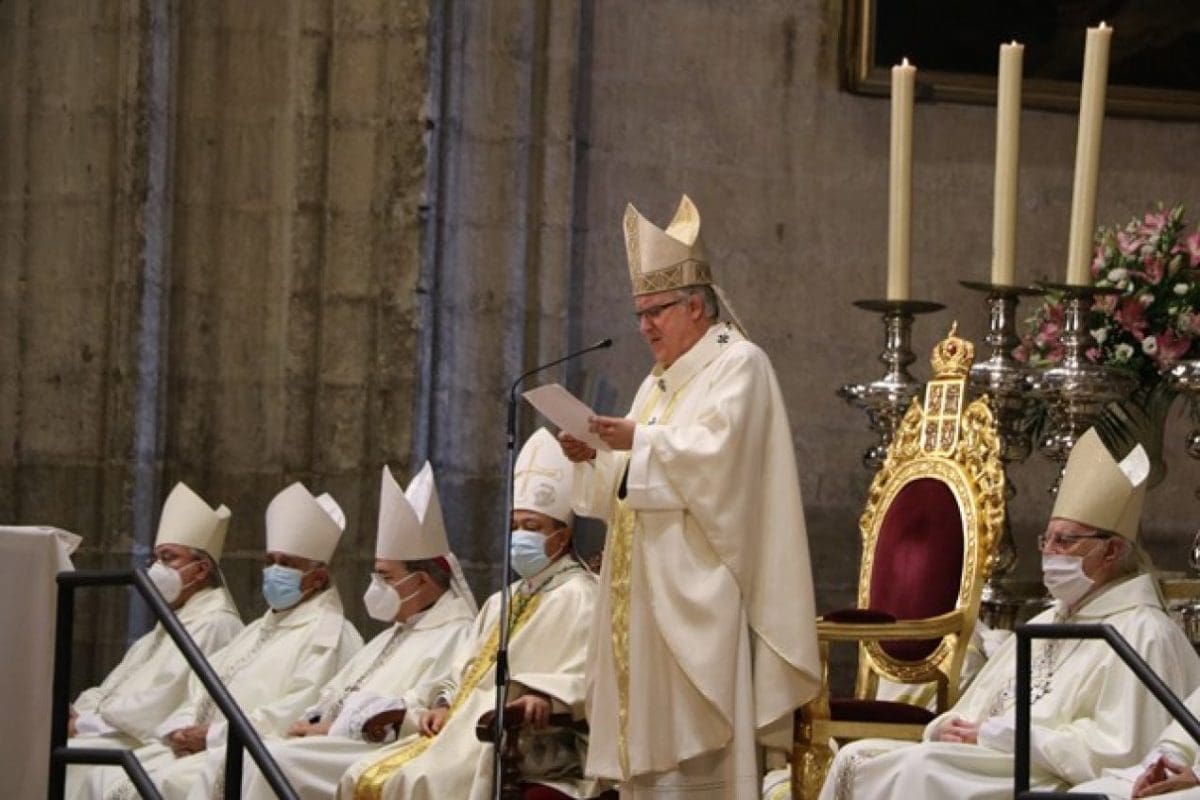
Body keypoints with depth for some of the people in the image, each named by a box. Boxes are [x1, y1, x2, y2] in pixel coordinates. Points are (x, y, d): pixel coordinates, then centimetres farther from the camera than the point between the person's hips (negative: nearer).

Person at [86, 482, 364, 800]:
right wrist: (183, 730, -2)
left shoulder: (328, 634, -5)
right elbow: (204, 690, 21)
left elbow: (296, 715, -18)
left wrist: (211, 735, -16)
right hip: (204, 750, 9)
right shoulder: (259, 630, 26)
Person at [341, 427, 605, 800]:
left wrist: (547, 697, -34)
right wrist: (443, 704, 3)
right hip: (467, 728, 9)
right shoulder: (501, 602, 27)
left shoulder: (577, 597, -1)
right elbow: (464, 673, 24)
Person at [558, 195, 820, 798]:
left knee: (693, 743, -11)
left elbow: (715, 452, -19)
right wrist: (595, 460, 3)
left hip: (697, 588, -9)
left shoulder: (739, 363, -4)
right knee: (647, 738, 5)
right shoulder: (661, 379, 21)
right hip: (646, 588, 9)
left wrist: (639, 440, -22)